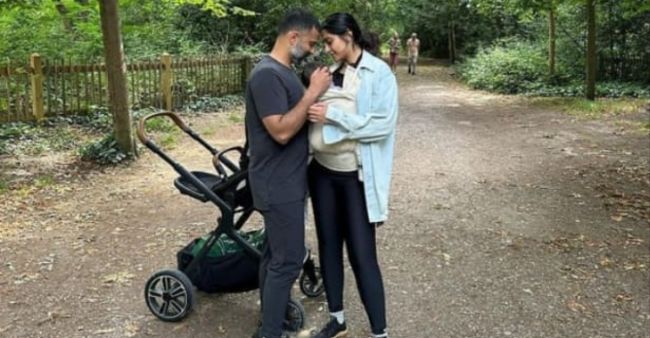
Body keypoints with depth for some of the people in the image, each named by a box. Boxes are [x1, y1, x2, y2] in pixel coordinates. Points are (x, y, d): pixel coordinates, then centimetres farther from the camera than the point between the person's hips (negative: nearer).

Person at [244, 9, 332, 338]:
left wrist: (314, 93, 7)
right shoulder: (267, 74, -20)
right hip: (278, 185, -10)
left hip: (288, 181, 10)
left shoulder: (284, 72, 12)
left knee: (275, 253, 19)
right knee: (288, 259, -3)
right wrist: (313, 93, -22)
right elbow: (282, 131, -26)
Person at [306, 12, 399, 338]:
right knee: (328, 246, 13)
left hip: (357, 176, -6)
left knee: (362, 254, -4)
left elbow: (383, 124, -18)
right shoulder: (332, 73, 9)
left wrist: (333, 114, -20)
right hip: (323, 170, 6)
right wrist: (313, 106, -3)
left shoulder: (379, 73, -8)